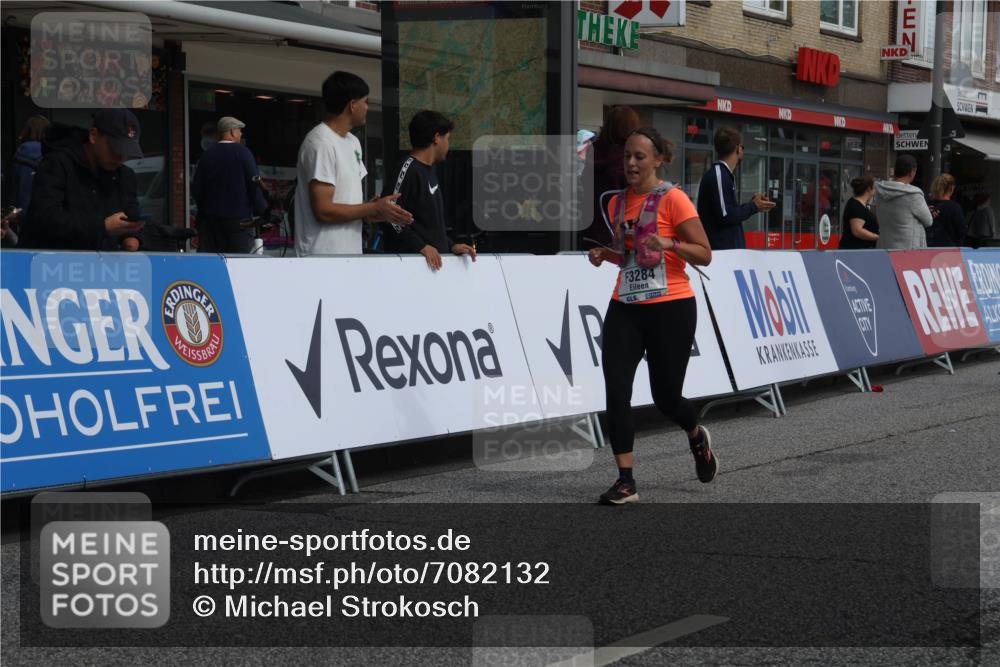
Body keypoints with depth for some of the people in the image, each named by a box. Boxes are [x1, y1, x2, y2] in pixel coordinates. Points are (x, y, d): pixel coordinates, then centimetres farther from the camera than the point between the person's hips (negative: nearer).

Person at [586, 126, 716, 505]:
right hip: (625, 307, 5)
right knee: (615, 392, -10)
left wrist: (669, 244, -27)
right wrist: (605, 255, 3)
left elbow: (704, 254, -10)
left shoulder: (673, 199, -9)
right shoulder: (617, 203, 10)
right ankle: (625, 481, -4)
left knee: (665, 396, 4)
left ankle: (698, 438, 39)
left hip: (670, 307, -5)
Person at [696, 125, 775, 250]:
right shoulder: (718, 174, -13)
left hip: (728, 249, 10)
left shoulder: (724, 174, 16)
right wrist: (753, 207, -6)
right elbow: (725, 215, -19)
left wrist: (753, 204, 12)